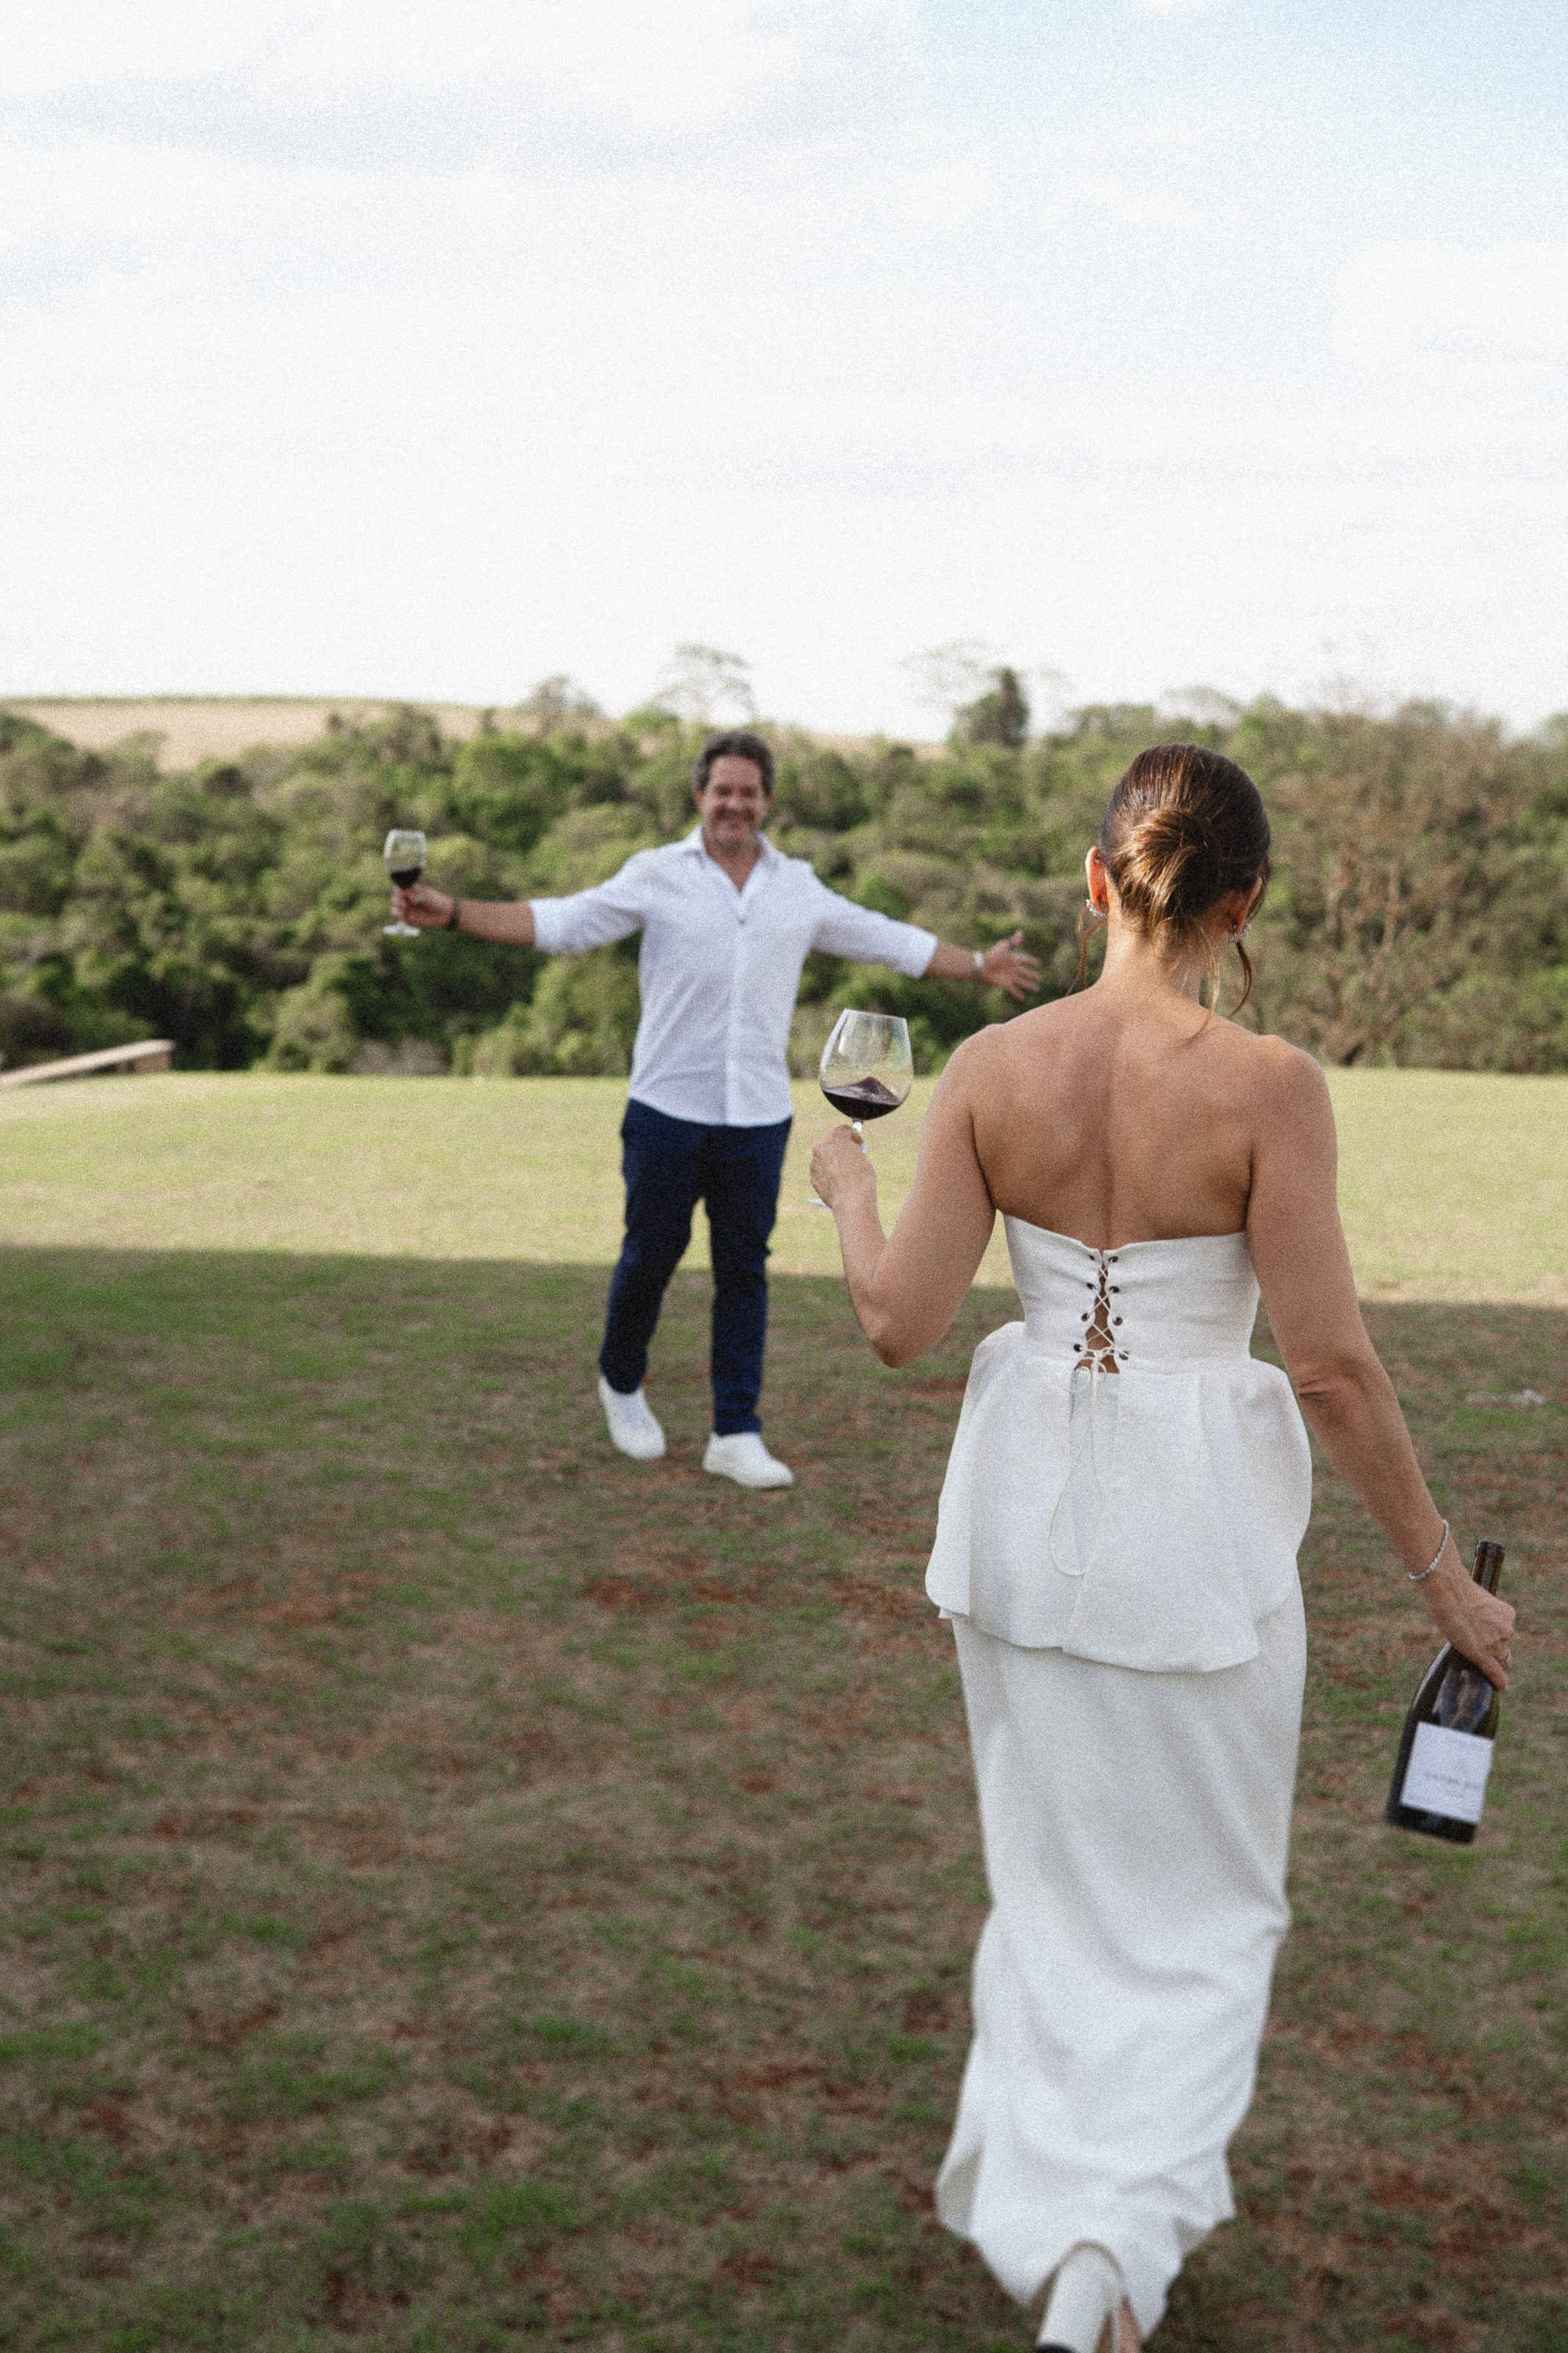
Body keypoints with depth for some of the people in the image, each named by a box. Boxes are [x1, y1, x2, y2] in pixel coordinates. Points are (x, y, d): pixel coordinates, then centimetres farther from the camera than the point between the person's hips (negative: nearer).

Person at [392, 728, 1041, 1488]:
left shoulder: (800, 889, 11)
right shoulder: (656, 876, 1)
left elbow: (889, 940, 19)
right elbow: (560, 923, -5)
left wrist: (979, 966, 19)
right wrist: (452, 913, -15)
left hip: (758, 1117, 2)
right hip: (668, 1110, -2)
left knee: (744, 1270, 4)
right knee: (650, 1255, 6)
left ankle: (736, 1434, 9)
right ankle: (622, 1384, 32)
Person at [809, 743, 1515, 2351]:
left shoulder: (991, 1069, -8)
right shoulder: (1266, 1086, -17)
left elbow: (898, 1321, -7)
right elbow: (1331, 1367, -16)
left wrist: (846, 1185, 12)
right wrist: (1441, 1573, -5)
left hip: (1026, 1497, 4)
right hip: (1196, 1514, -3)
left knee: (1055, 1863, 24)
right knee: (1199, 1901, 16)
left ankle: (1024, 2185, 38)